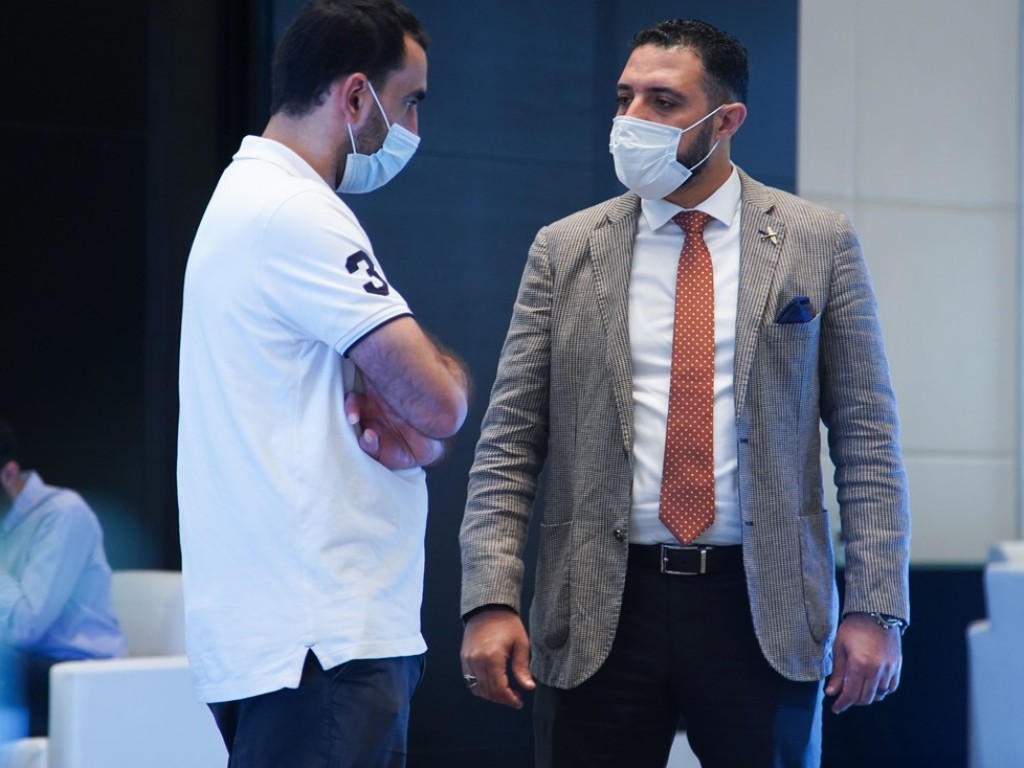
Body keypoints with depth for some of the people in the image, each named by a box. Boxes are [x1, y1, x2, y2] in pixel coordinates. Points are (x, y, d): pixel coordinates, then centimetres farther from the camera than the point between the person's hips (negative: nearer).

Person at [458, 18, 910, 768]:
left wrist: (875, 609, -6)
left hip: (763, 609, -1)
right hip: (601, 613, 1)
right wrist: (491, 601, -7)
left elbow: (867, 439, 2)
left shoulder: (818, 244, 3)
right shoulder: (565, 252, 6)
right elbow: (508, 445, 4)